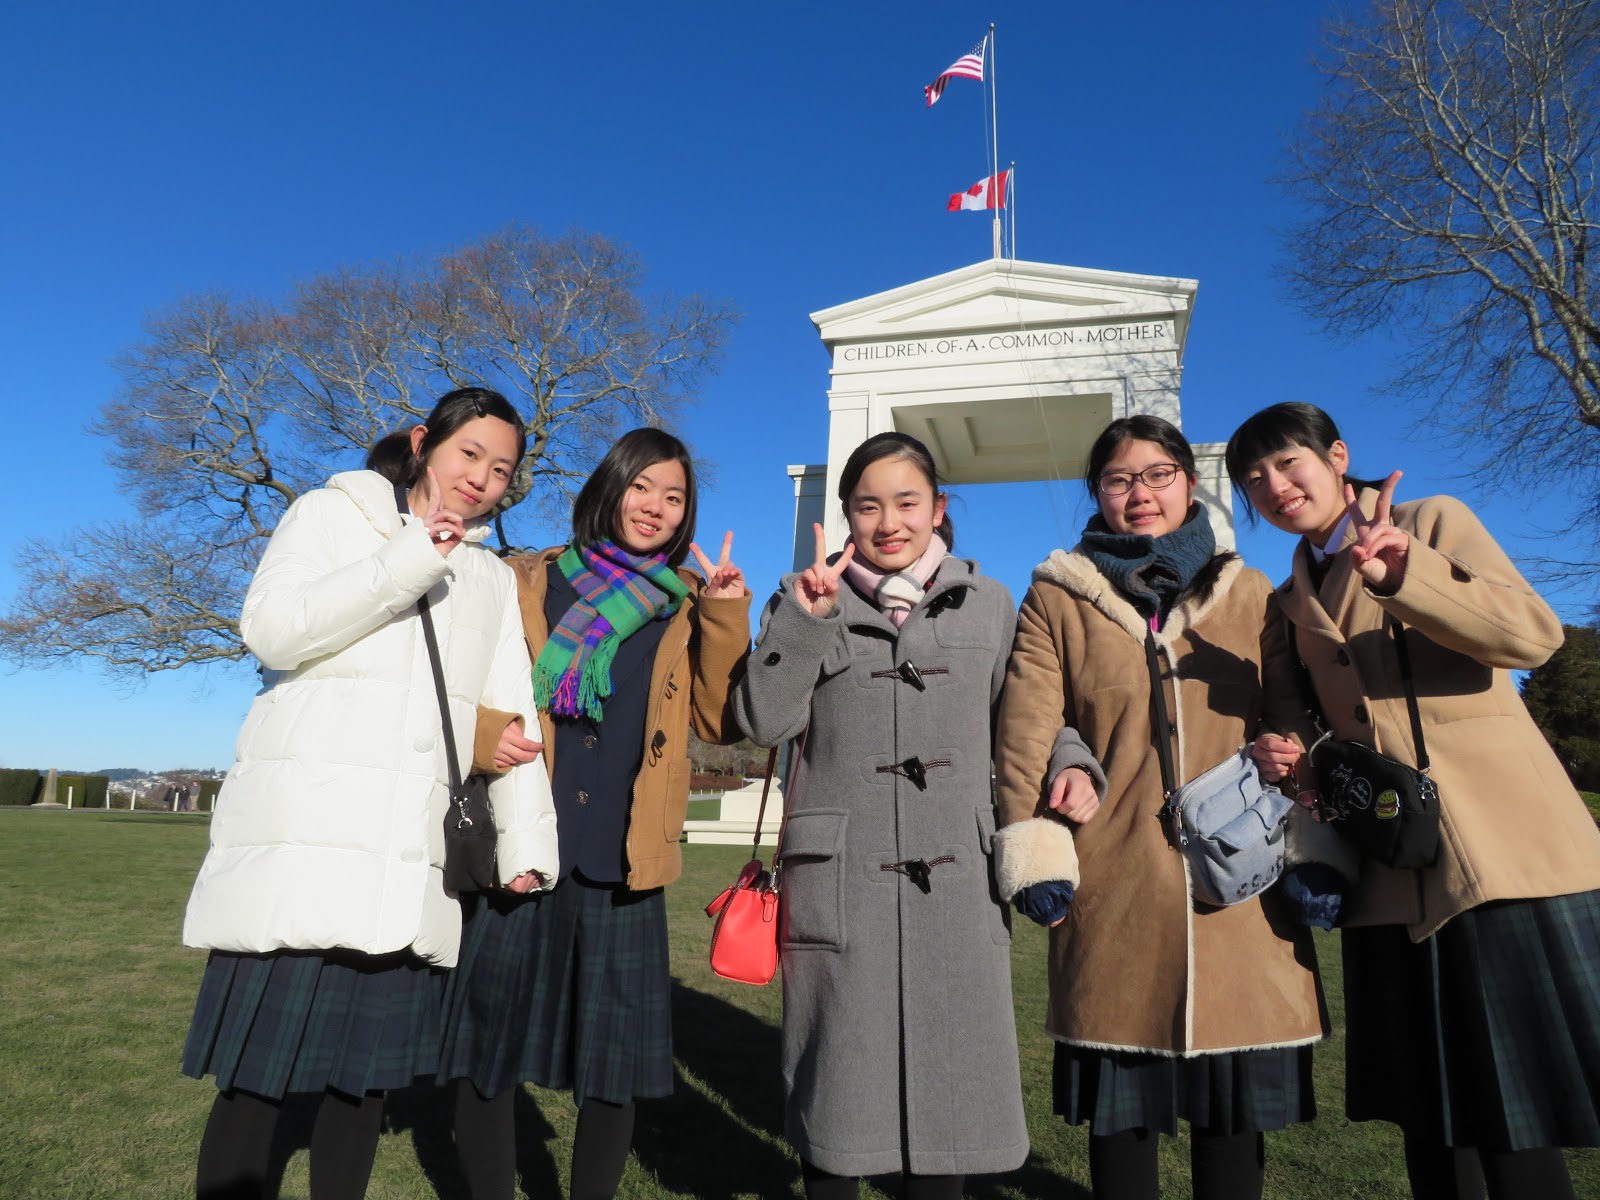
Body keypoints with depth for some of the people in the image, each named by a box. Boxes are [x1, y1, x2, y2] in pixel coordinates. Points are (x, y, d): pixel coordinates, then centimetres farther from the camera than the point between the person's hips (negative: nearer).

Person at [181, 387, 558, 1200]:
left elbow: (513, 716, 8)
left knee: (370, 1070, 10)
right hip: (301, 842, -3)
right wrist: (409, 560, -16)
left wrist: (526, 843, -2)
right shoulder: (331, 515, 7)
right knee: (257, 1075, -1)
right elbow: (271, 630, -9)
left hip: (410, 865, 4)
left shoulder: (495, 580, 16)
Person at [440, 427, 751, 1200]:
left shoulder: (688, 605, 10)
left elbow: (720, 722, 1)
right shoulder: (527, 582, 8)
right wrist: (480, 733, -12)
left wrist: (727, 617, -9)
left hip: (623, 867, 1)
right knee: (484, 1054, 9)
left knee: (615, 1069, 9)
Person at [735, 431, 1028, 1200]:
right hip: (840, 878, -1)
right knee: (839, 1072, 9)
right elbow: (763, 722, -7)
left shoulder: (989, 605, 9)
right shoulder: (808, 598, 4)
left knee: (949, 1074, 8)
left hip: (957, 879, 2)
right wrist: (805, 618, -15)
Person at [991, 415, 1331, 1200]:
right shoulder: (1058, 597, 5)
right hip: (1113, 885, -2)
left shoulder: (1250, 595, 13)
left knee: (1234, 1093, 10)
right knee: (1121, 1101, 8)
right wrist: (1033, 855, -8)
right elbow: (1025, 732, -2)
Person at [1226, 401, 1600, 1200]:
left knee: (1513, 1129, -2)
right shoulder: (1292, 601, 16)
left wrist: (1396, 570, -23)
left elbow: (1534, 633, -11)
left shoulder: (1435, 522, 4)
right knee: (1430, 1129, 11)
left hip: (1502, 852, -4)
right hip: (1395, 879, 5)